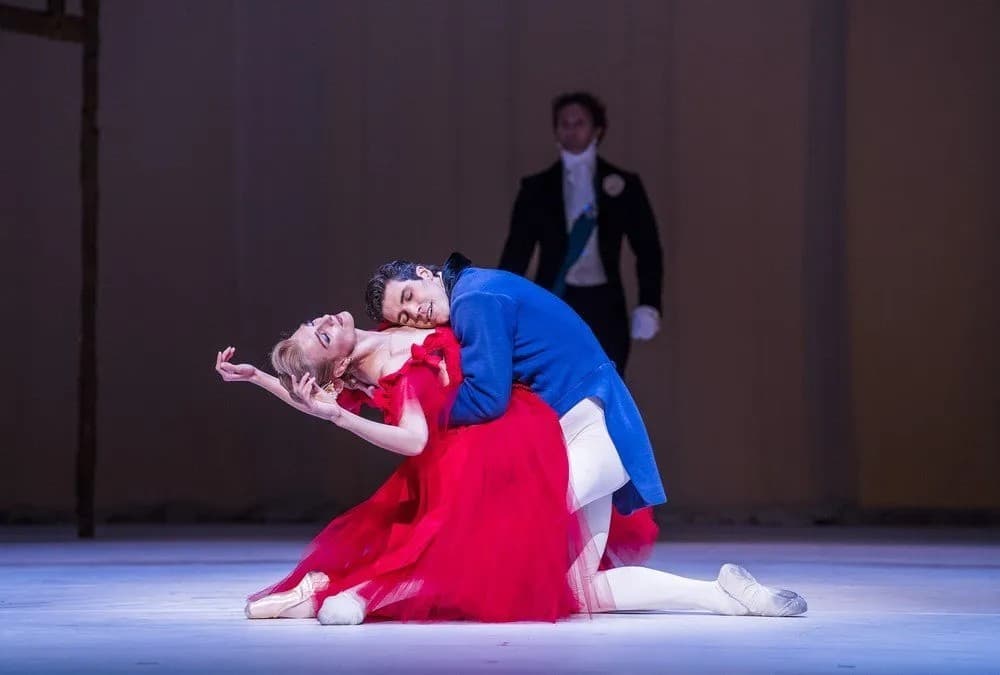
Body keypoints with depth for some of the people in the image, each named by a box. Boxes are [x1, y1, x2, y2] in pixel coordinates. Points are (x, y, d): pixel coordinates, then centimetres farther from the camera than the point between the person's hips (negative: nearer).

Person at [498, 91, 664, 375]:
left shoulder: (623, 184, 5)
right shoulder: (537, 188, 7)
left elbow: (647, 248, 3)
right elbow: (517, 252, 4)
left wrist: (648, 306, -9)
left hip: (603, 308, 0)